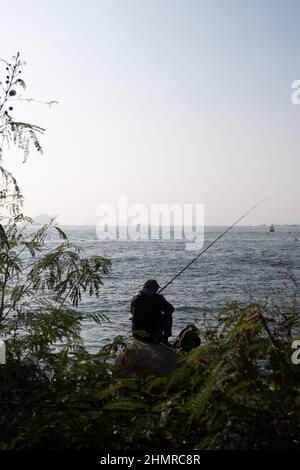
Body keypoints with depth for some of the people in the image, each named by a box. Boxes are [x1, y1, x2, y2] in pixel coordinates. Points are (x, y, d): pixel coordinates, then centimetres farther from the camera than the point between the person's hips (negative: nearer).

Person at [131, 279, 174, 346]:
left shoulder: (135, 298, 0)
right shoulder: (157, 298, -13)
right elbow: (171, 309, -2)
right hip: (152, 334, -5)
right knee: (168, 316, 16)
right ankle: (165, 341, 20)